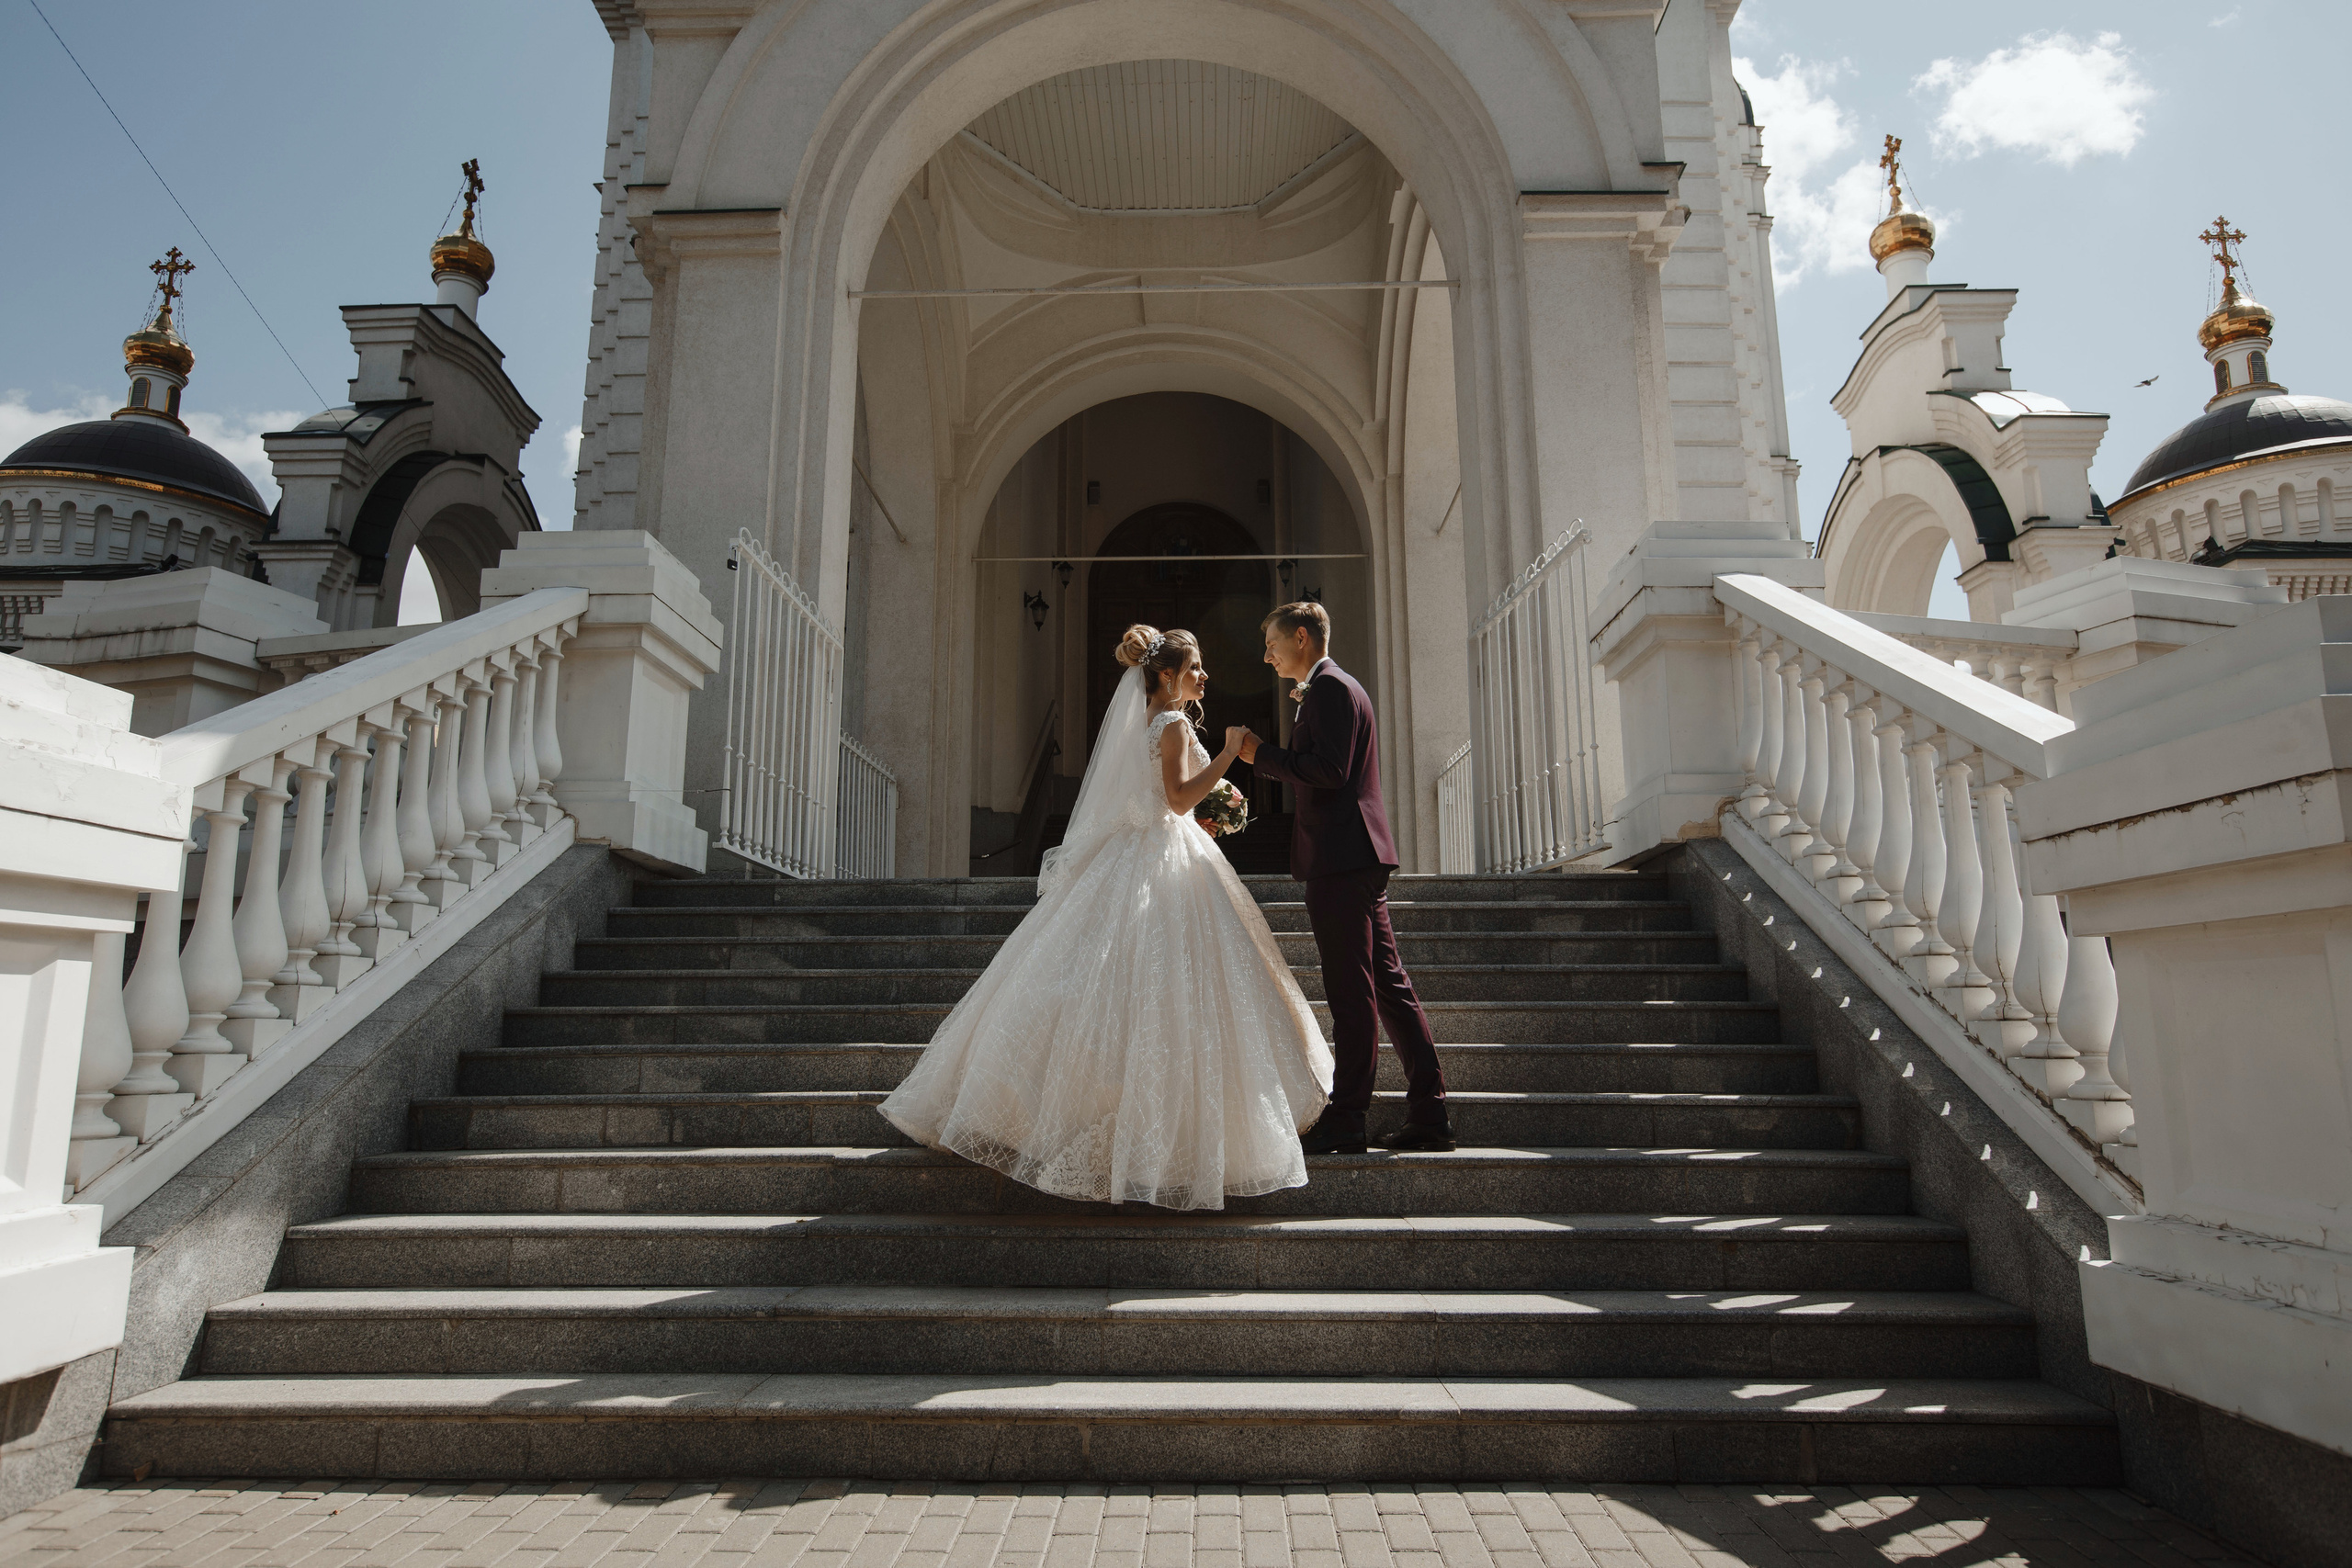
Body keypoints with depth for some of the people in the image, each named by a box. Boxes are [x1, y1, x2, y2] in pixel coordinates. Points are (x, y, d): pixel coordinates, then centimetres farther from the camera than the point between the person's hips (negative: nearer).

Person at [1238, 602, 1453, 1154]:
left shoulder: (1328, 686, -8)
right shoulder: (1335, 687, 24)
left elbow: (1328, 771, -19)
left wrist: (1261, 753, -12)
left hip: (1340, 859, -11)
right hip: (1358, 858, 11)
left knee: (1352, 994, -7)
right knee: (1388, 985, 9)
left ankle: (1344, 1122, -2)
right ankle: (1429, 1115, 12)